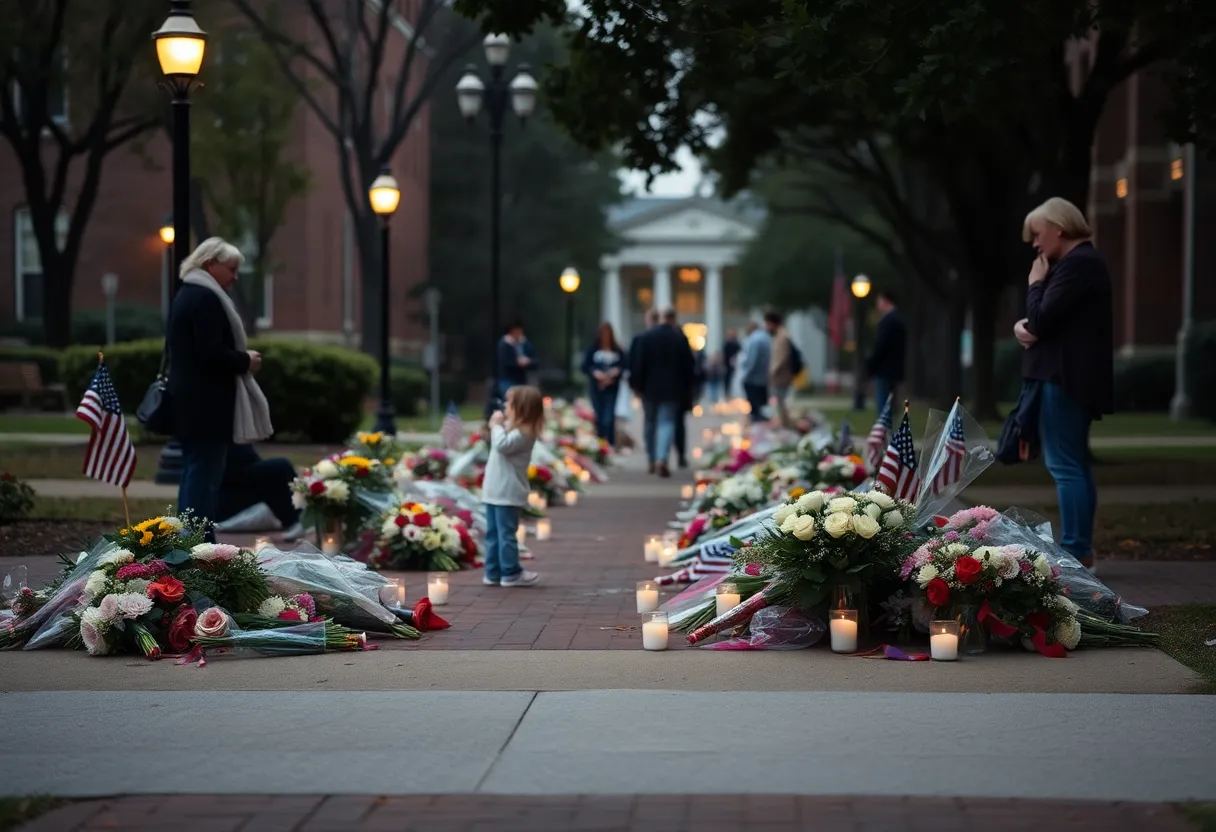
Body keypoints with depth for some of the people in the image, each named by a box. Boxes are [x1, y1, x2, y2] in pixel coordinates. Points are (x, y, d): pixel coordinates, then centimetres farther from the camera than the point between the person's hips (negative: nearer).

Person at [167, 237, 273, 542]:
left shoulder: (188, 294, 17)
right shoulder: (205, 298, -15)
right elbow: (210, 352, -23)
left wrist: (239, 356, 14)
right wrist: (245, 360, -8)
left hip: (191, 400, 10)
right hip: (206, 404, -10)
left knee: (196, 472, 13)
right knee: (205, 474, -9)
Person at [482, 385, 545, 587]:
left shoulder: (523, 433, -15)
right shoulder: (513, 427, 13)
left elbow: (503, 444, -27)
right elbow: (498, 444, 24)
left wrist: (497, 425, -13)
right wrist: (497, 425, 9)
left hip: (508, 493, -8)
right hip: (495, 491, 8)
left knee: (506, 533, -2)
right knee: (493, 533, 10)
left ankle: (510, 572, 4)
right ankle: (493, 572, 14)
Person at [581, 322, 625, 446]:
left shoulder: (618, 351, 3)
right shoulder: (592, 350, 2)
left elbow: (623, 366, 5)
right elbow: (585, 367, 2)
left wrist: (617, 371, -15)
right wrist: (595, 373, -15)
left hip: (612, 388, -1)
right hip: (596, 388, 1)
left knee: (609, 418, -8)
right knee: (598, 417, 3)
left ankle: (611, 444, -1)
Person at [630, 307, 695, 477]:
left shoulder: (647, 337, -3)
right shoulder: (681, 339, -4)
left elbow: (639, 364, -3)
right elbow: (688, 367, 1)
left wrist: (638, 386, 3)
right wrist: (687, 389, 10)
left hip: (650, 388, 1)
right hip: (672, 390, -1)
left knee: (651, 423, 15)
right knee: (667, 423, -2)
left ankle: (653, 460, 20)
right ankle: (661, 459, -20)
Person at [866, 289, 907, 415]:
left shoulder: (887, 321, -15)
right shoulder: (898, 320, 15)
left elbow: (880, 347, -19)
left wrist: (869, 367, -9)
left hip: (884, 372, -10)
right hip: (894, 371, 10)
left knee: (883, 408, -9)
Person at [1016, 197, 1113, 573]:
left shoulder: (1077, 263, -15)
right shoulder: (1080, 261, 18)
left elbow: (1041, 319, -21)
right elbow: (1048, 319, 18)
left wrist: (1035, 283, -5)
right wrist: (1021, 326, -2)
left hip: (1064, 378, -11)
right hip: (1071, 375, 11)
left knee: (1065, 465, -10)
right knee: (1075, 465, 12)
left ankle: (1074, 554, -10)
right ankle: (1081, 552, 16)